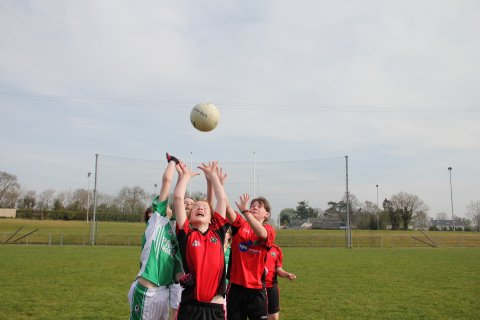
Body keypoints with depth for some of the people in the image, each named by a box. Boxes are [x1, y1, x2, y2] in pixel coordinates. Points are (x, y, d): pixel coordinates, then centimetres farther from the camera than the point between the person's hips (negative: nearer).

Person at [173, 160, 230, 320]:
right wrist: (185, 175, 10)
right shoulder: (186, 234, 2)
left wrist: (212, 175, 17)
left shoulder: (217, 232, 8)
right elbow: (178, 198, -3)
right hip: (190, 306, -2)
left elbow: (222, 199, 9)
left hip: (216, 307, 2)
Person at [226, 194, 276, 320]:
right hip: (235, 286, 1)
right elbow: (228, 209, -17)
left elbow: (261, 233, -26)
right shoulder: (240, 224, 2)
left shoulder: (269, 230, -1)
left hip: (257, 289, -1)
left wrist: (244, 210, -35)